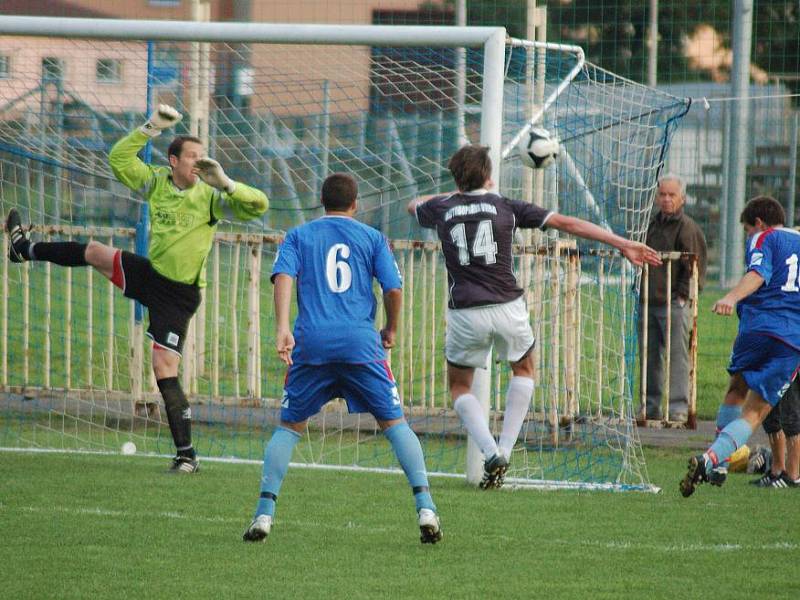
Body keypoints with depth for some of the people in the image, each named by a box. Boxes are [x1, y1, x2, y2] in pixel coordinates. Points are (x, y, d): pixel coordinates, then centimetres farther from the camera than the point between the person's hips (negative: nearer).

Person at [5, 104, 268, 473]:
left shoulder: (208, 197, -17)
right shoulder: (157, 182, -2)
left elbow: (258, 206, -26)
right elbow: (119, 158, 2)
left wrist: (225, 183, -38)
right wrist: (150, 128, -8)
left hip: (178, 294, -6)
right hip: (149, 275, 6)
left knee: (165, 371, -12)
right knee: (92, 252, 18)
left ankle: (186, 454, -8)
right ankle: (24, 248, 48)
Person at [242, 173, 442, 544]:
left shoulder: (299, 236, 14)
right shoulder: (371, 238, 13)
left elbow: (283, 276, -3)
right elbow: (394, 290, 5)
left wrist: (282, 329, -12)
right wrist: (391, 329, 22)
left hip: (311, 343, 1)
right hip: (360, 342, -1)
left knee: (289, 426, 11)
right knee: (394, 423, 7)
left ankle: (265, 513, -1)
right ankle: (425, 506, -5)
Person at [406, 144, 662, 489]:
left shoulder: (442, 208, 7)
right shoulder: (506, 207, 4)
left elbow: (414, 206, 33)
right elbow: (567, 224, 2)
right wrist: (623, 244, 5)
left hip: (465, 314, 0)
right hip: (507, 308, 0)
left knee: (459, 386, 19)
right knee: (523, 370, 28)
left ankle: (491, 453, -3)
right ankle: (505, 450, 15)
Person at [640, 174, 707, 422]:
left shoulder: (687, 227, -6)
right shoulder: (653, 224, 17)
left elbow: (695, 267, -9)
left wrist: (682, 295, -12)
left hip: (675, 303, -7)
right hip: (649, 303, 7)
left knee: (677, 355, -8)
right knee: (649, 356, 8)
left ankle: (678, 408, -7)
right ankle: (651, 407, 14)